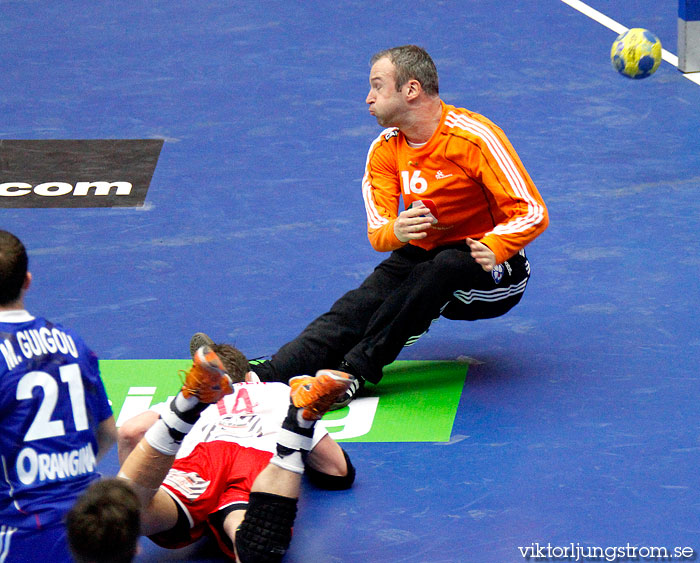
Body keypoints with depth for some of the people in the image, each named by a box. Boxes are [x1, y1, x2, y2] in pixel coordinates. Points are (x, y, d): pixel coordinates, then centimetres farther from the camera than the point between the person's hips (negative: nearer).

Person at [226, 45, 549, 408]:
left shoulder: (474, 138, -17)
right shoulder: (385, 149, 0)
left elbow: (532, 213, -20)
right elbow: (377, 233, -6)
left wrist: (494, 248, -39)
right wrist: (396, 232, -31)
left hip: (492, 269, -5)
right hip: (422, 256, 5)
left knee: (445, 266, -38)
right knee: (355, 309, -22)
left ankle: (353, 372, -42)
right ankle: (262, 377, -41)